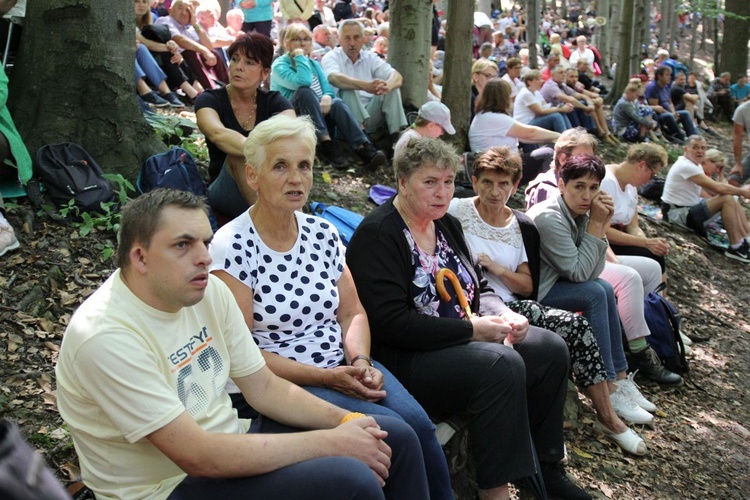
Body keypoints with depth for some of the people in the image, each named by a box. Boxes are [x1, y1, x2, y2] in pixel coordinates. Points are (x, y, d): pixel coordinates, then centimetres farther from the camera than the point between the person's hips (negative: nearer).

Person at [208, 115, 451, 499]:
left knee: (417, 421, -19)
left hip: (344, 367, 5)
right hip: (277, 384, -5)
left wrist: (360, 362, -10)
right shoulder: (230, 247, -11)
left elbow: (352, 313, 11)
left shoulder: (323, 233, 7)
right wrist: (325, 378, -18)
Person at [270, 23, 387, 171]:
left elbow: (328, 88, 7)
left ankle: (364, 149, -45)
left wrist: (327, 97, -16)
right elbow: (303, 82, -21)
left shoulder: (313, 63, 20)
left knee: (336, 103, -27)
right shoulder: (279, 65, -1)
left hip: (319, 114, 5)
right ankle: (326, 143, -38)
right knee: (304, 90, -32)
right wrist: (300, 57, -11)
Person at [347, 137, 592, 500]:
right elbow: (391, 323, -24)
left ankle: (546, 467, 13)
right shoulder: (377, 235, -16)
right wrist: (472, 329, -22)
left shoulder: (446, 224, 11)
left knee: (550, 350, 0)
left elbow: (479, 288, 19)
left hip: (462, 342, 9)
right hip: (404, 359, -9)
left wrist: (502, 314, -5)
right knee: (502, 365, -30)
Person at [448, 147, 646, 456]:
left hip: (509, 306, 5)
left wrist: (495, 268, -8)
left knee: (578, 326, -14)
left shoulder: (523, 228, 12)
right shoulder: (456, 211, -2)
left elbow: (528, 287, 8)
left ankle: (607, 416, 2)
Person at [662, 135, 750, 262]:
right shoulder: (686, 166, -21)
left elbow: (714, 187, 9)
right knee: (727, 199, -21)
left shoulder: (694, 164, 11)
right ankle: (736, 248, -17)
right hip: (677, 213, -10)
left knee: (733, 200, 5)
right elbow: (718, 188, -23)